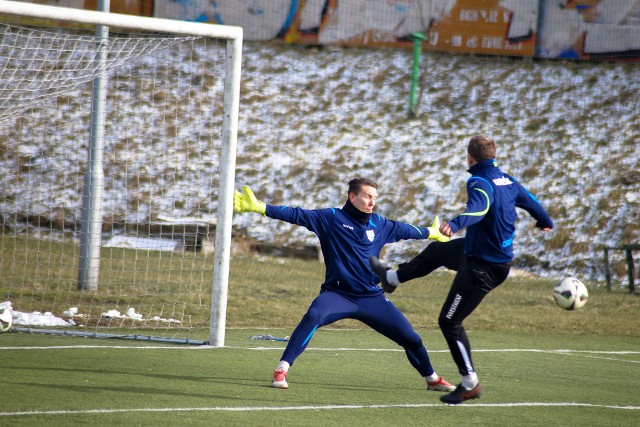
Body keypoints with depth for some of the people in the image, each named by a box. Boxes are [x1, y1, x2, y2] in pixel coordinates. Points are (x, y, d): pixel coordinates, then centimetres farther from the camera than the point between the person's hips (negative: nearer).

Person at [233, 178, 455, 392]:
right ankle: (281, 371, -30)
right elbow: (296, 215, -12)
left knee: (410, 337, 4)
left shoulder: (380, 224, 10)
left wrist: (432, 233, 43)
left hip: (372, 299, 4)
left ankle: (432, 379, 31)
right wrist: (260, 207, -21)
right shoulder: (331, 218, -4)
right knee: (313, 316, -35)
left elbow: (405, 230, 29)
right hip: (338, 294, -4)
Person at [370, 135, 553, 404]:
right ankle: (391, 278, 52)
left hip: (482, 267, -9)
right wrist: (545, 222, 43)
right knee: (436, 251, 30)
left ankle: (470, 384, 3)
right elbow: (530, 200, 21)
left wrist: (455, 224, -64)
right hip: (500, 254, 9)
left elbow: (479, 208, -44)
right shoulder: (506, 180, 3)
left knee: (449, 321, -1)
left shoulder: (480, 182, -23)